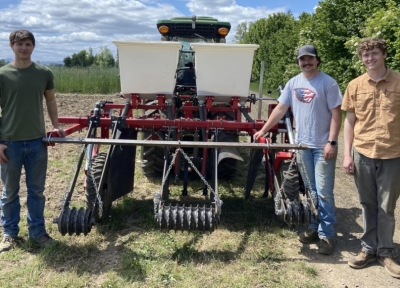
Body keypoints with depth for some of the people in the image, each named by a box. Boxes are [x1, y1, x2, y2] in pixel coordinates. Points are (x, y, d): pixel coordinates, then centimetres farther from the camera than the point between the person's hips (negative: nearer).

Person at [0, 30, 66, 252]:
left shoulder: (44, 73, 3)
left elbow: (50, 101, 16)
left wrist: (55, 126, 7)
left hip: (37, 142, 2)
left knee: (36, 191, 11)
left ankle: (37, 231, 24)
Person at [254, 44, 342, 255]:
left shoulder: (328, 83, -7)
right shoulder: (293, 83, 8)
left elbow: (336, 114, -10)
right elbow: (280, 109, 11)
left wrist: (332, 142, -17)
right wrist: (263, 130, 8)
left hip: (323, 146, -5)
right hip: (302, 145, 5)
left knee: (324, 192, -2)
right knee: (309, 191, 14)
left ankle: (326, 234, 9)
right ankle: (314, 228, 26)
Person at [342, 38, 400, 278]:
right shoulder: (355, 86, 4)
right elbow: (349, 121, 7)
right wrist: (347, 154, 2)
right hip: (363, 153, 2)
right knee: (368, 205, 12)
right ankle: (369, 249, 26)